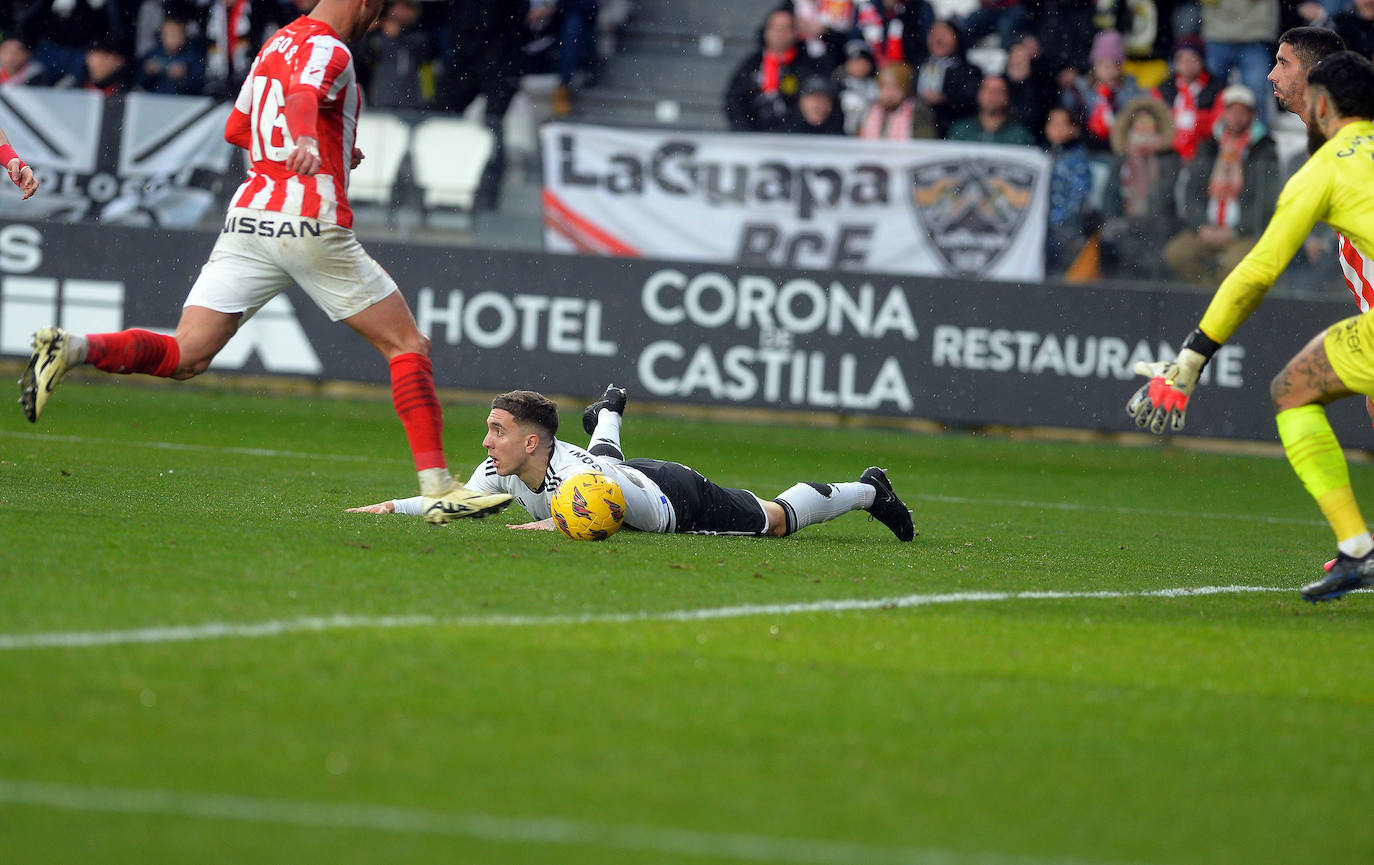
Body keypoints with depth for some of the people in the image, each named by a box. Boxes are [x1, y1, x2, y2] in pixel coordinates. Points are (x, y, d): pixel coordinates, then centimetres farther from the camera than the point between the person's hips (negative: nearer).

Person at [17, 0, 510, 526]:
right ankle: (437, 488, -2)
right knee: (407, 345, 4)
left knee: (185, 355, 1)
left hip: (248, 217, 7)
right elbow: (302, 95, -29)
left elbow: (237, 129, 31)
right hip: (311, 223, -7)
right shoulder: (328, 50, -6)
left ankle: (71, 349, -23)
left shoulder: (276, 44, 19)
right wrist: (305, 143, -50)